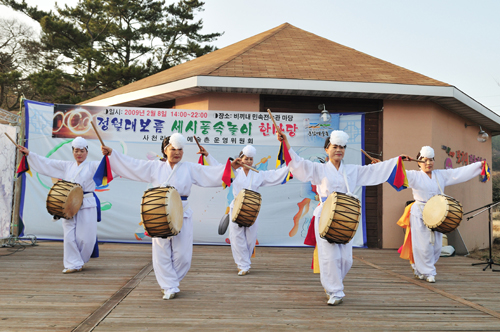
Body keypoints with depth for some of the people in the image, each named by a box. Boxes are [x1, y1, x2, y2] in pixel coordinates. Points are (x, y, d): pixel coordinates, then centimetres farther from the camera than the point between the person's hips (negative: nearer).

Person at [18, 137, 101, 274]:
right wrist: (29, 154, 18)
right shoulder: (66, 166, 15)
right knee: (69, 235, -1)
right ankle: (73, 264, 9)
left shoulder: (93, 166, 3)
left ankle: (78, 261, 22)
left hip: (87, 206, -3)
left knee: (85, 237, -2)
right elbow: (46, 163, 18)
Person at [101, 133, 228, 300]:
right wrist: (112, 153, 1)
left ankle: (170, 282, 27)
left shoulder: (190, 168, 4)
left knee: (182, 254, 1)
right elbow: (132, 164, 6)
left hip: (182, 215, 0)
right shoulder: (155, 167, 7)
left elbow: (212, 173, -2)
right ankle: (169, 287, 19)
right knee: (161, 253, 4)